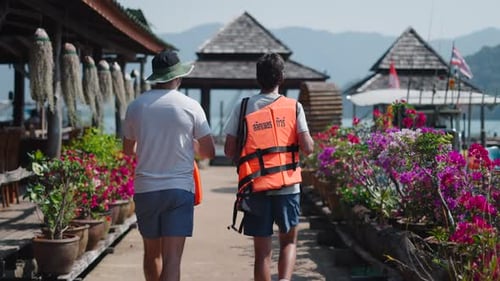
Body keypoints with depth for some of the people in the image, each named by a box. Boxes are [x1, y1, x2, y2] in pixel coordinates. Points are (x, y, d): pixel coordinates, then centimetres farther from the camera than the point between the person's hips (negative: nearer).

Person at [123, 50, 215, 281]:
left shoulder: (135, 106, 2)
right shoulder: (190, 106, -6)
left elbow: (128, 150, 15)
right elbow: (208, 151, -1)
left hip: (145, 189, 3)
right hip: (179, 189, -3)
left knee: (152, 253, 19)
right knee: (172, 258, -5)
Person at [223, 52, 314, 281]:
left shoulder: (243, 108, 0)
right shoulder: (294, 107, -2)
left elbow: (229, 151, -1)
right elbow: (307, 148, -6)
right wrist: (307, 142, 15)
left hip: (256, 188, 0)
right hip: (288, 186, 0)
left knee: (262, 250, 8)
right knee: (288, 241, 16)